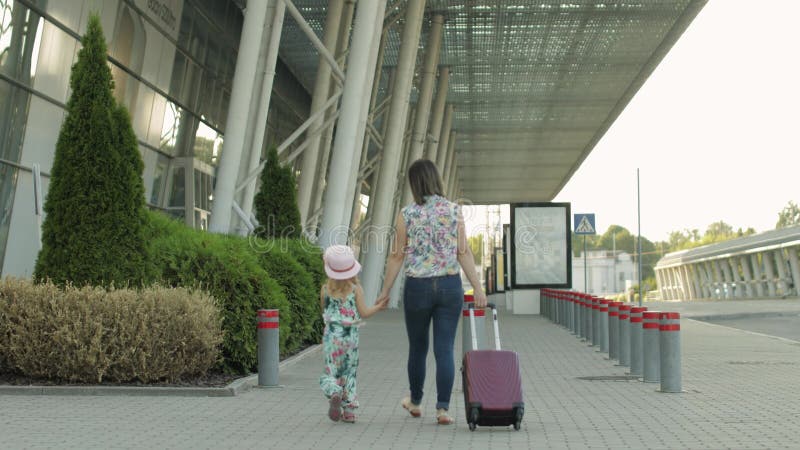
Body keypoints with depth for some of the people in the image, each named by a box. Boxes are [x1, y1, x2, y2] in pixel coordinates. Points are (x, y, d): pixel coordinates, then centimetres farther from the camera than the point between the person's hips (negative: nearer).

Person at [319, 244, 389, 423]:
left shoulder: (325, 289, -2)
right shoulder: (355, 289, -5)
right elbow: (363, 313, -4)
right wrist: (378, 307, 11)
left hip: (332, 335, 0)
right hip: (350, 335, 1)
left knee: (330, 372, 4)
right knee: (349, 373, 13)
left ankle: (334, 393, -28)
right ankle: (349, 411, 13)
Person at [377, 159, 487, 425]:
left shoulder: (406, 215, -4)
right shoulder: (454, 210, -1)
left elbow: (397, 256, -2)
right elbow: (464, 253, -4)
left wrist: (385, 291, 6)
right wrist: (478, 288, -1)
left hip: (417, 287, 0)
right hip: (450, 286, 0)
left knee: (418, 347, 16)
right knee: (445, 350, 3)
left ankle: (415, 402, 33)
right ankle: (442, 409, -2)